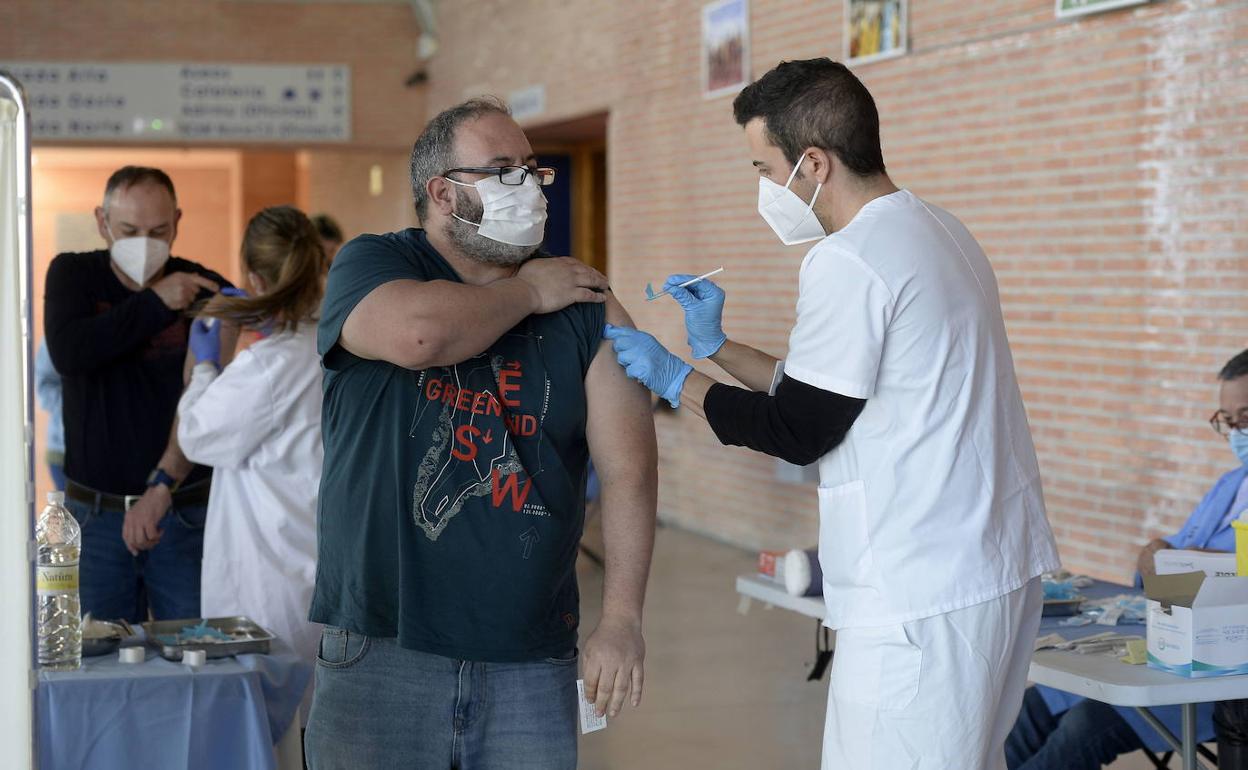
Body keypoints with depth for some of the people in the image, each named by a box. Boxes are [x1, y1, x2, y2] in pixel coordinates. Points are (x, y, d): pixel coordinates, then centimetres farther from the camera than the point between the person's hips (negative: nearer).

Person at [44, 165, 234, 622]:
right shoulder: (72, 275, 3)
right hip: (95, 512, 2)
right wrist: (154, 302, -18)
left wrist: (162, 486, -27)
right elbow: (68, 354, -16)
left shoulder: (204, 290, -4)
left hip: (185, 511, -1)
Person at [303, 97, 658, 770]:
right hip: (381, 650, -2)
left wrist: (621, 619, -9)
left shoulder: (586, 308, 8)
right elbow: (419, 333, -22)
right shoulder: (369, 265, 3)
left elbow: (628, 466, 0)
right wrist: (528, 292, -4)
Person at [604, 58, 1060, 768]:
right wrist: (717, 347, 21)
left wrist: (673, 379, 2)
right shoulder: (941, 232, 15)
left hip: (922, 597, -10)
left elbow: (797, 433, -9)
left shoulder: (847, 263, -15)